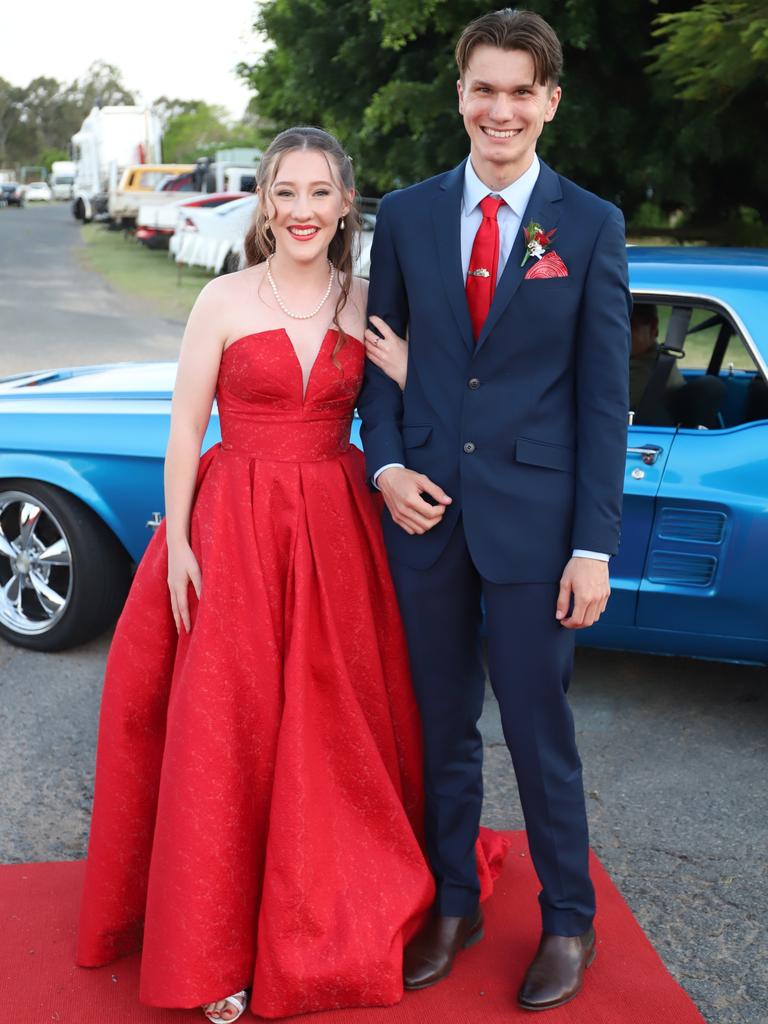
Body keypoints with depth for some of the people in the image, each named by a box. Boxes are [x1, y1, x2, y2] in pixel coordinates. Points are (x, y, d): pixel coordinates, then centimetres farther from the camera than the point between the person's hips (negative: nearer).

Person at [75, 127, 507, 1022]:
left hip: (335, 529, 3)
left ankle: (327, 911, 31)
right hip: (233, 524, -2)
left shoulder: (364, 303, 6)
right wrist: (178, 542, -9)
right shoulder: (225, 300, -2)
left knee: (336, 726, 9)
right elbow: (185, 429, -3)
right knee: (226, 730, 1)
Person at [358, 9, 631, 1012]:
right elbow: (381, 357, 11)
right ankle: (452, 905, 33)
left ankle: (568, 921, 28)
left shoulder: (591, 226, -1)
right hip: (426, 508, 3)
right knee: (442, 725, 14)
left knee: (539, 730, 7)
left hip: (535, 518, -2)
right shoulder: (406, 215, 6)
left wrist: (593, 547, -8)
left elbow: (603, 397, -3)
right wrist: (387, 465, -6)